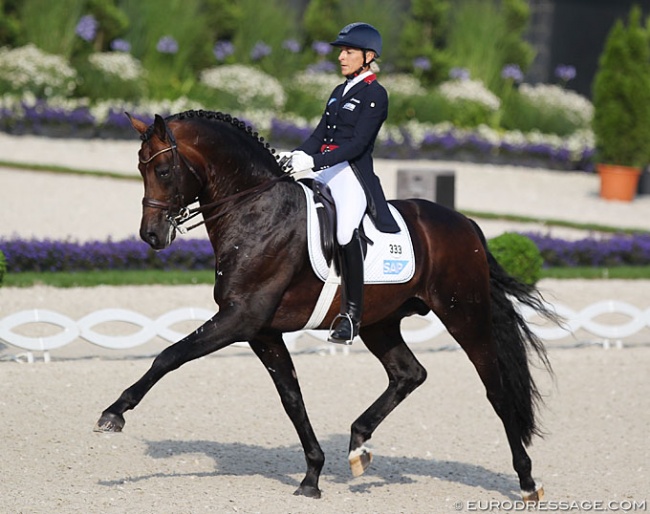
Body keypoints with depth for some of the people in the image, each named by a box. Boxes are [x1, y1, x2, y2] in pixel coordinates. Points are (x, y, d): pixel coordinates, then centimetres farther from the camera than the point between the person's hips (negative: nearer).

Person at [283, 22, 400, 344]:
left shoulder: (375, 95, -5)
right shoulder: (339, 92, 20)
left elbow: (358, 144, -15)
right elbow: (319, 134, 16)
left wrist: (313, 161, -23)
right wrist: (297, 157, -4)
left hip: (353, 174, -9)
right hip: (325, 173, 9)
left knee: (344, 230, -30)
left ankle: (352, 313, -24)